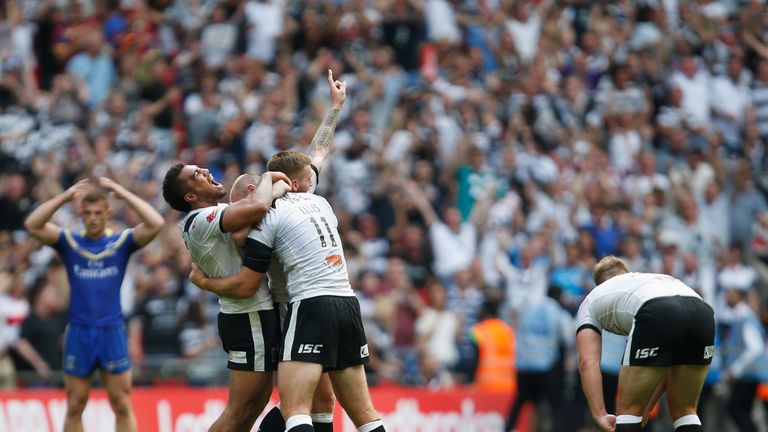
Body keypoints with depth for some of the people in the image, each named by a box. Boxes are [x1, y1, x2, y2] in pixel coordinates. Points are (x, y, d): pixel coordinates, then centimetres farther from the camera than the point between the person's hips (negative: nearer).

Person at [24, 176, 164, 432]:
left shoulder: (122, 242, 3)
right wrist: (66, 196, -13)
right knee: (74, 408, 5)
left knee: (122, 406, 0)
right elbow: (32, 225, -9)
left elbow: (155, 224, -12)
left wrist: (122, 193, -12)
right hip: (78, 334, 1)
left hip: (112, 333, -1)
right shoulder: (69, 242, 4)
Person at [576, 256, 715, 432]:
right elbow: (669, 363, 41)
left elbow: (588, 362, 14)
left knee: (628, 409, 12)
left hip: (658, 319, -5)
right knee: (685, 410, 23)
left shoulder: (592, 300, 32)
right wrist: (644, 410, 43)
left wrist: (600, 415, 8)